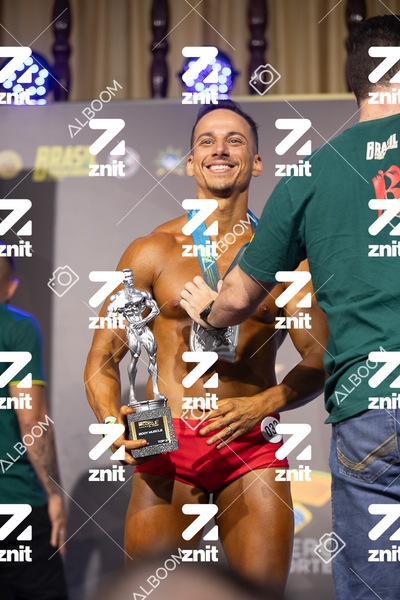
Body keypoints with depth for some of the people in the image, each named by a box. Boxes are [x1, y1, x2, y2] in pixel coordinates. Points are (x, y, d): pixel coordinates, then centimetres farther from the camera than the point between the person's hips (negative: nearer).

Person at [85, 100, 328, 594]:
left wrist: (264, 402, -13)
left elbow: (320, 359, 5)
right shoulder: (152, 252, 6)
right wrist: (112, 421, -13)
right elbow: (102, 360, 7)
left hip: (253, 447, 0)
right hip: (167, 443, 0)